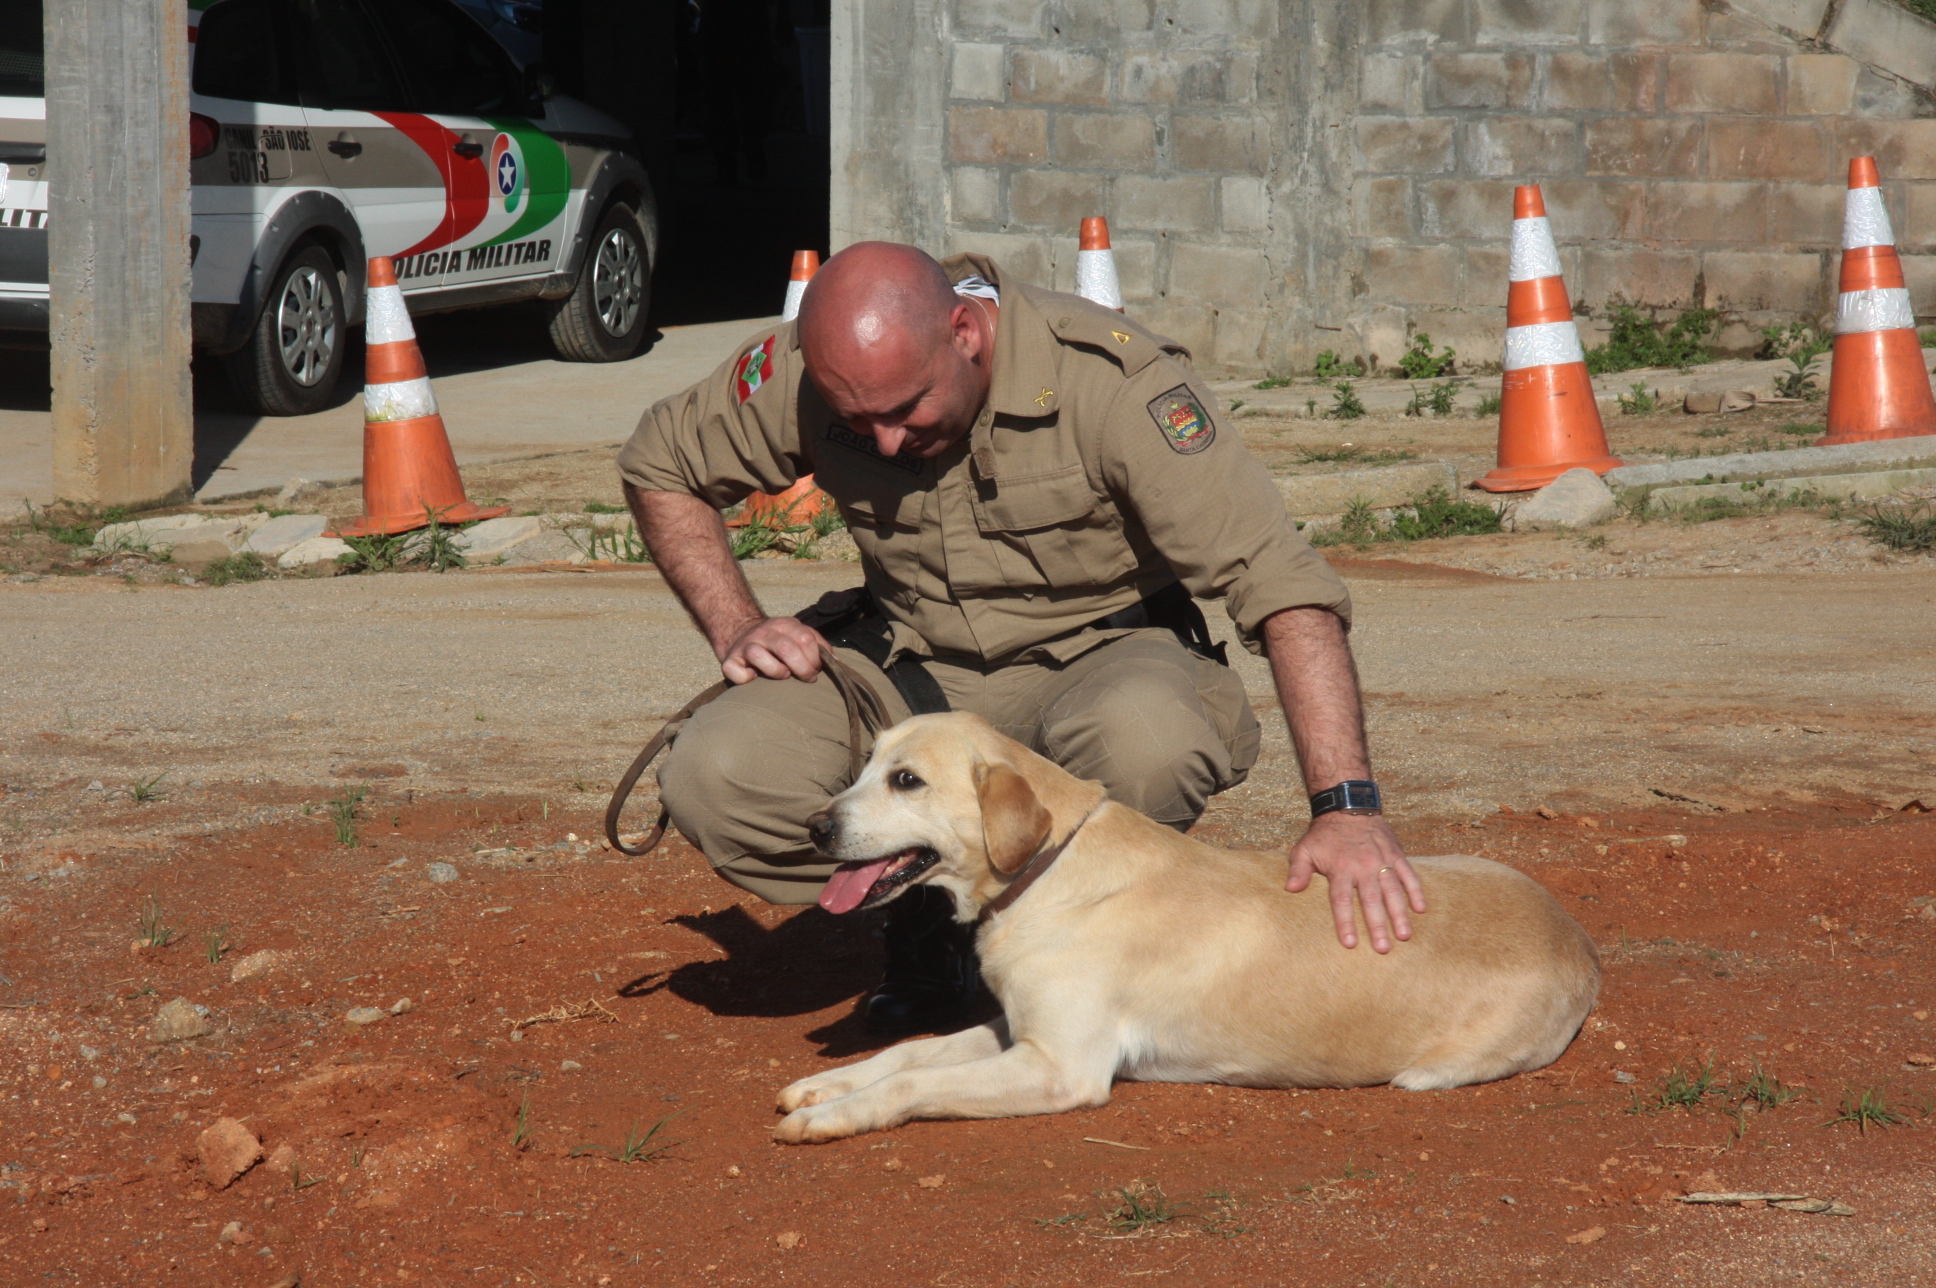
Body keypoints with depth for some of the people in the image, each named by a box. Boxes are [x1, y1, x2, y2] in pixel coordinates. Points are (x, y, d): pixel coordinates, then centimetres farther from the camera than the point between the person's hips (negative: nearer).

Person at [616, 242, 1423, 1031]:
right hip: (913, 668, 3)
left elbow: (1281, 582, -30)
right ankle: (926, 913, 5)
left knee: (1144, 741, -39)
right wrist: (736, 629, -8)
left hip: (1097, 655, -3)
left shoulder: (1112, 378, -25)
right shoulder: (800, 373, -14)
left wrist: (1347, 805, -39)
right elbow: (658, 466, 7)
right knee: (713, 777, -23)